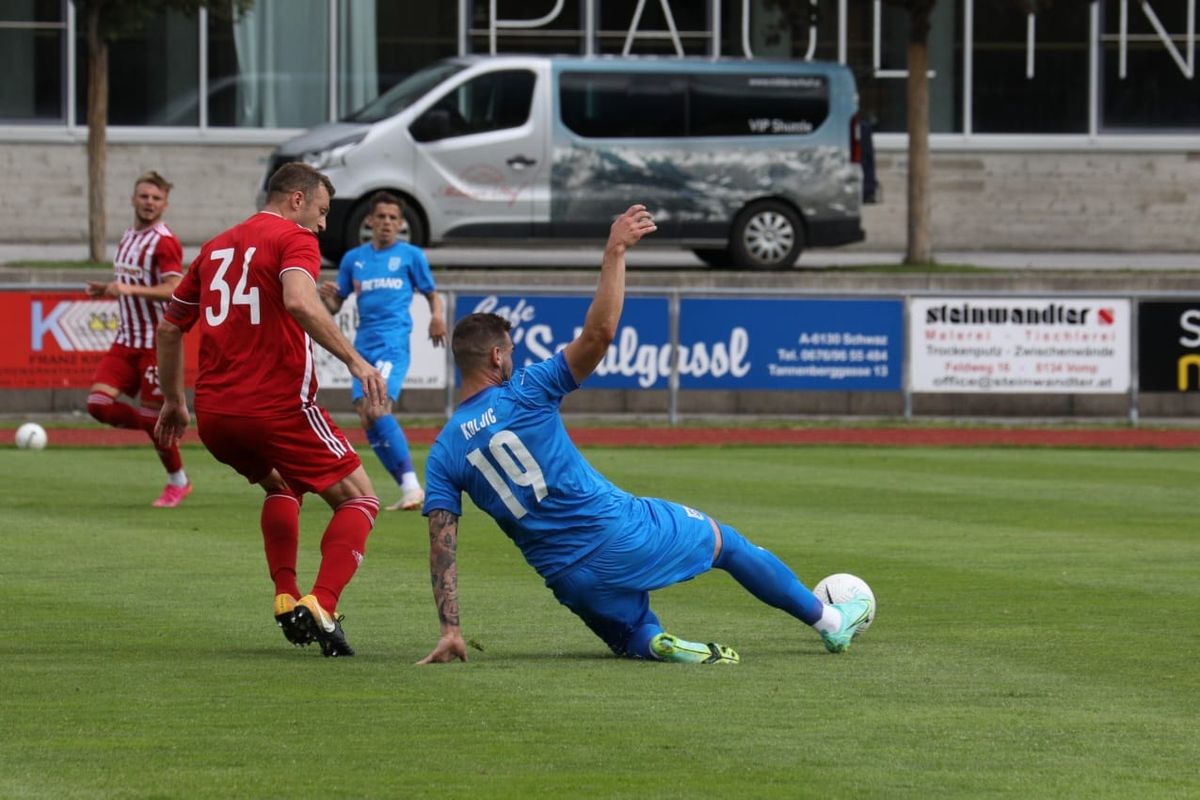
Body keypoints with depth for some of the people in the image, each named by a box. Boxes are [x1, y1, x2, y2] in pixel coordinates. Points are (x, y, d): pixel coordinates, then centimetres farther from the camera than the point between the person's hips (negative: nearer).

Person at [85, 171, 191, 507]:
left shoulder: (163, 242, -13)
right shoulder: (128, 238, 13)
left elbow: (174, 290, -25)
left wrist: (130, 289, -34)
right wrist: (107, 289, 9)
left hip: (156, 342, -8)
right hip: (127, 340, 8)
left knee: (152, 416, -1)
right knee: (99, 404, -7)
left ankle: (178, 482, 20)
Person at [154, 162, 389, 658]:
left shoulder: (216, 248, 20)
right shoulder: (294, 239, -2)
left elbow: (169, 327, 25)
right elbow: (299, 301, -23)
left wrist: (173, 401, 35)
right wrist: (355, 361, -24)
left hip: (213, 416, 7)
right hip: (278, 407, -7)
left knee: (280, 486, 33)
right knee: (358, 501, 5)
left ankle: (286, 599, 18)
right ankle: (322, 607, -16)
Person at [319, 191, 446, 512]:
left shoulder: (411, 256, 5)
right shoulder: (354, 259, 14)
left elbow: (431, 293, 12)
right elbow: (336, 305, 18)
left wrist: (437, 315, -10)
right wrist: (327, 297, -6)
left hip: (394, 344, -5)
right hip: (364, 346, 5)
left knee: (378, 410, -23)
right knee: (366, 419, -3)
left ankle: (411, 483, -20)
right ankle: (408, 489, 4)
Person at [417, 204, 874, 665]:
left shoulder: (443, 455, 0)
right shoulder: (522, 395, -10)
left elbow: (441, 546, -5)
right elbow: (598, 334, -15)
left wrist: (450, 630, -4)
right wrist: (614, 254, -8)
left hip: (570, 582, 3)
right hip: (623, 532, -3)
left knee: (632, 638, 27)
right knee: (723, 540, 23)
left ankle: (657, 645, -12)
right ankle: (831, 622, 35)